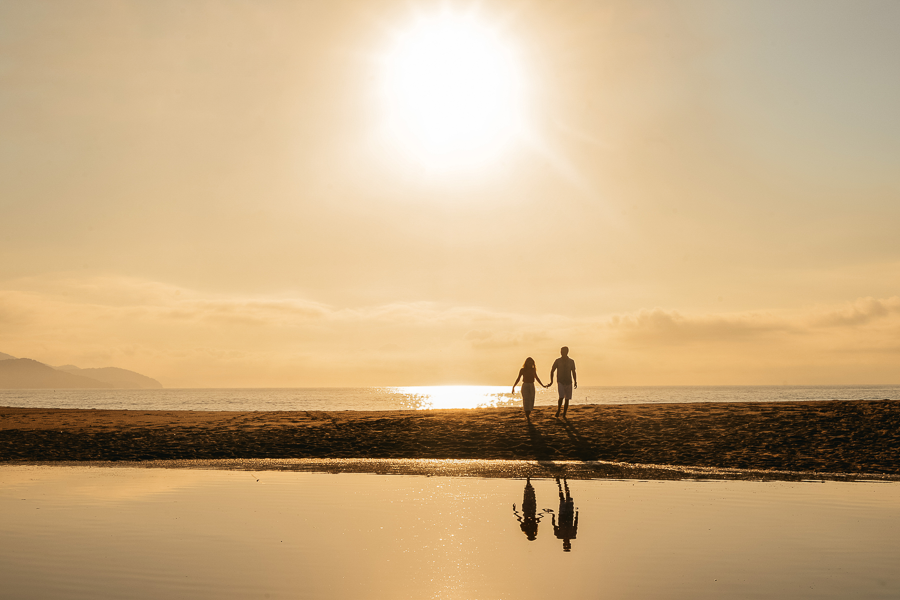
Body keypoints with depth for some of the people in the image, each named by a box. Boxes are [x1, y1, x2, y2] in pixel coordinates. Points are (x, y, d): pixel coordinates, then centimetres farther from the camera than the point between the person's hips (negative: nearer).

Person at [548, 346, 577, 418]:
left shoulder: (571, 361, 6)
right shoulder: (557, 361, 1)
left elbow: (573, 372, 12)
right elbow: (552, 371, 5)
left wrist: (575, 382, 3)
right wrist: (551, 382, -1)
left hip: (569, 382, 2)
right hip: (560, 382, -2)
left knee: (567, 399, 1)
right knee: (561, 397, -18)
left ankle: (564, 415, 10)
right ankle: (558, 411, 1)